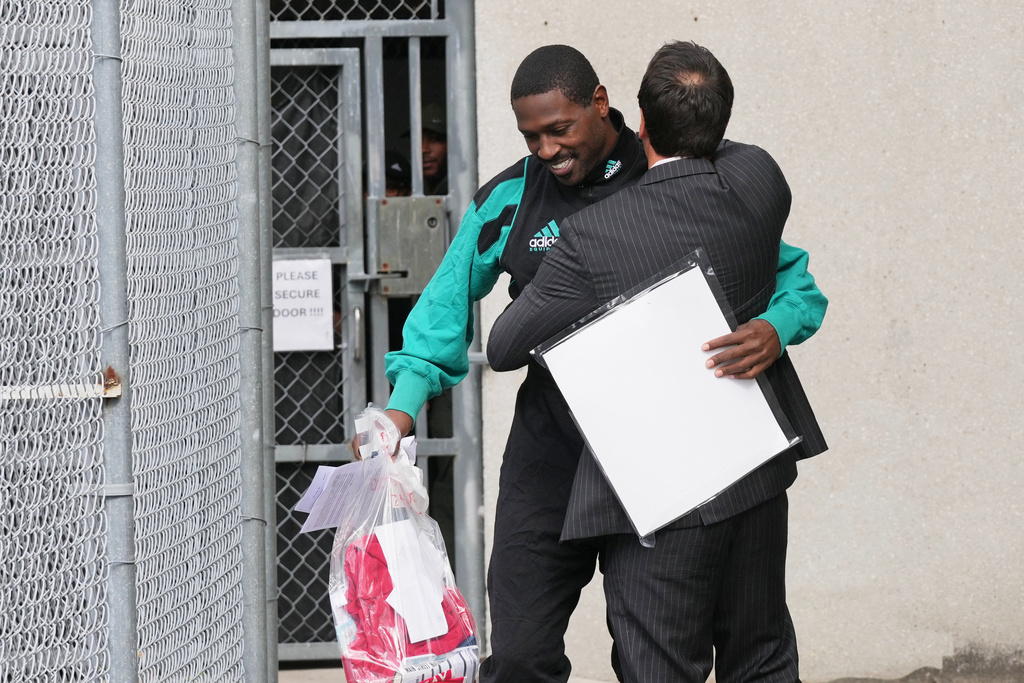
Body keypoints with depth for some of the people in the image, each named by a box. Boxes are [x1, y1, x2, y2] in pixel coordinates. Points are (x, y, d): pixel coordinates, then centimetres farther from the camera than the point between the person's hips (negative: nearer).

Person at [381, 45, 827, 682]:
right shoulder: (509, 198, 4)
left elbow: (794, 278, 0)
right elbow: (448, 301, 12)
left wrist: (774, 331, -23)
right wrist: (403, 403, -3)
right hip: (552, 455, 2)